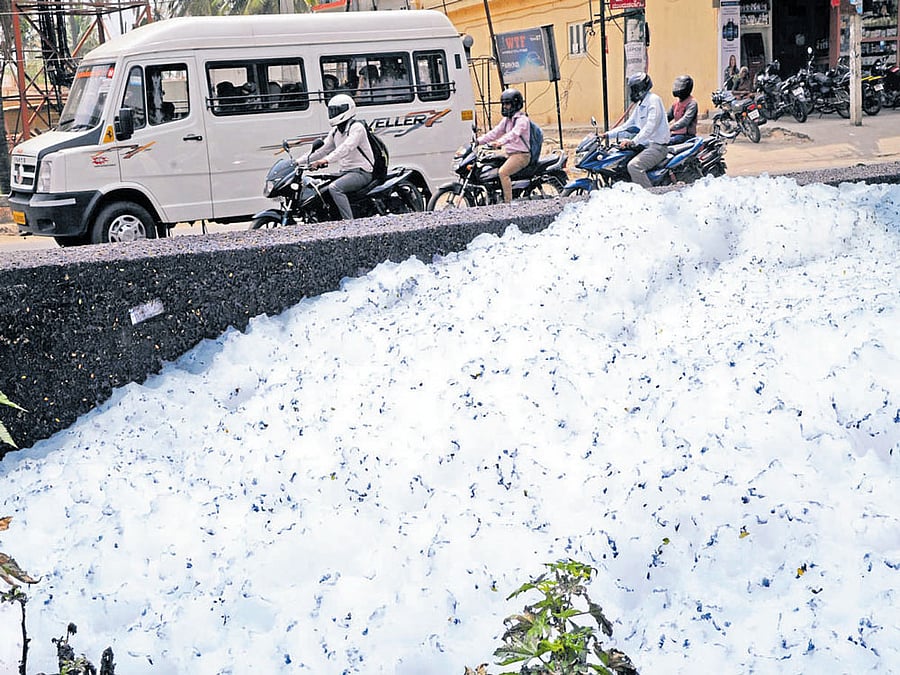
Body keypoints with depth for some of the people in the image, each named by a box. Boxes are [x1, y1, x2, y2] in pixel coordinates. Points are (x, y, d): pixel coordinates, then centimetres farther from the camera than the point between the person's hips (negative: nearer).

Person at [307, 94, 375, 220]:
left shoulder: (356, 127, -12)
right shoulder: (335, 132, 17)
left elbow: (347, 147, -28)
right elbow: (323, 149, 17)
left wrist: (326, 160, -41)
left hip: (361, 172, -10)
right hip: (345, 172, 10)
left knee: (334, 188, -31)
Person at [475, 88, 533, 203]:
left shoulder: (522, 119, -11)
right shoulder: (506, 120, 18)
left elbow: (514, 134, -29)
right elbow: (495, 132, 16)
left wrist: (499, 142, -45)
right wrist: (479, 141, 4)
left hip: (521, 155, -10)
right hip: (510, 154, 10)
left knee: (503, 172, -28)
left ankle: (508, 201, -29)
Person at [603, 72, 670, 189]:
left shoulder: (653, 100, -13)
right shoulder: (640, 104, 19)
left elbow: (651, 126, -24)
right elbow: (629, 124, 24)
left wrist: (633, 141, -30)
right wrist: (608, 134, 14)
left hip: (657, 146, -11)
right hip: (645, 145, 11)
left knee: (633, 166, -30)